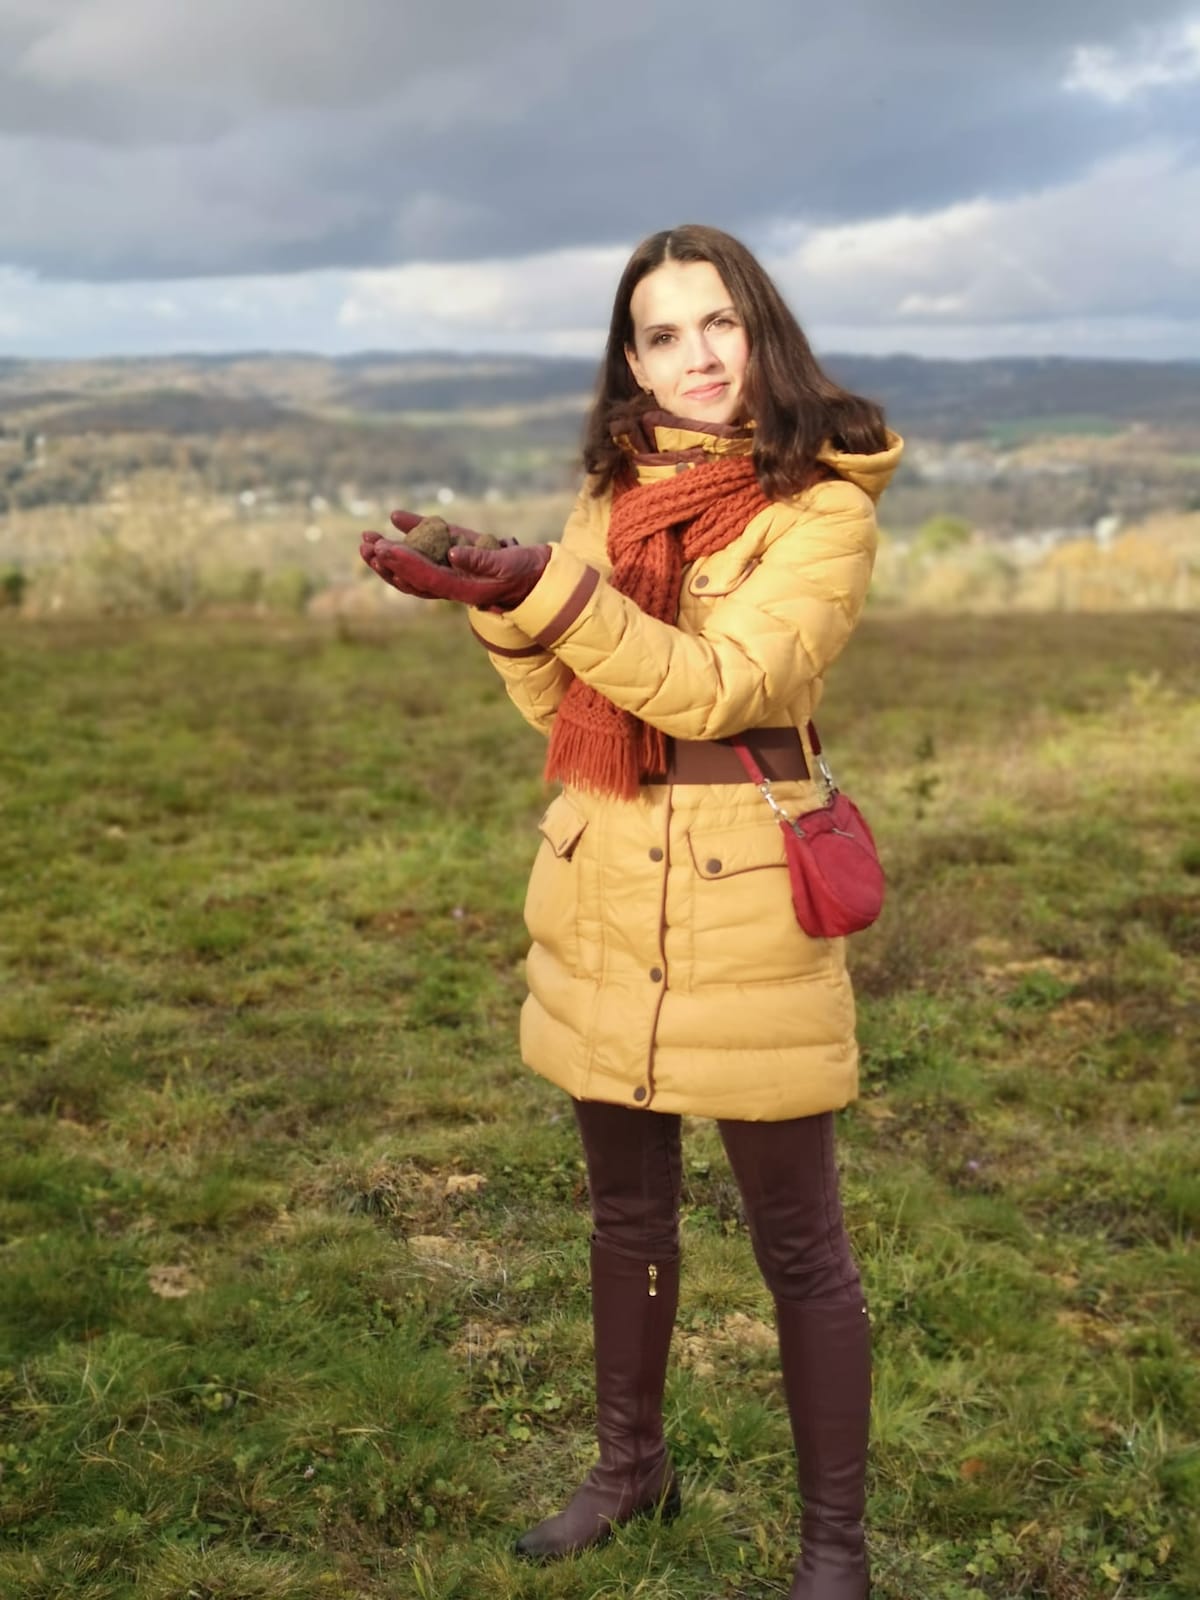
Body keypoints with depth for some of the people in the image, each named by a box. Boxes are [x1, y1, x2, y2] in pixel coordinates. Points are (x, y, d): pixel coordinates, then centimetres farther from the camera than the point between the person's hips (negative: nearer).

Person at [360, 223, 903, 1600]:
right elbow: (560, 704, 8)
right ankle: (630, 1466, 40)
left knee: (796, 1240, 4)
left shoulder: (823, 506, -8)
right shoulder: (614, 493, 10)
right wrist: (496, 602, -10)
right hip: (600, 891, 6)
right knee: (626, 1211, 19)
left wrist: (546, 592, -30)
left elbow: (721, 687, -20)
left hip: (743, 902, -5)